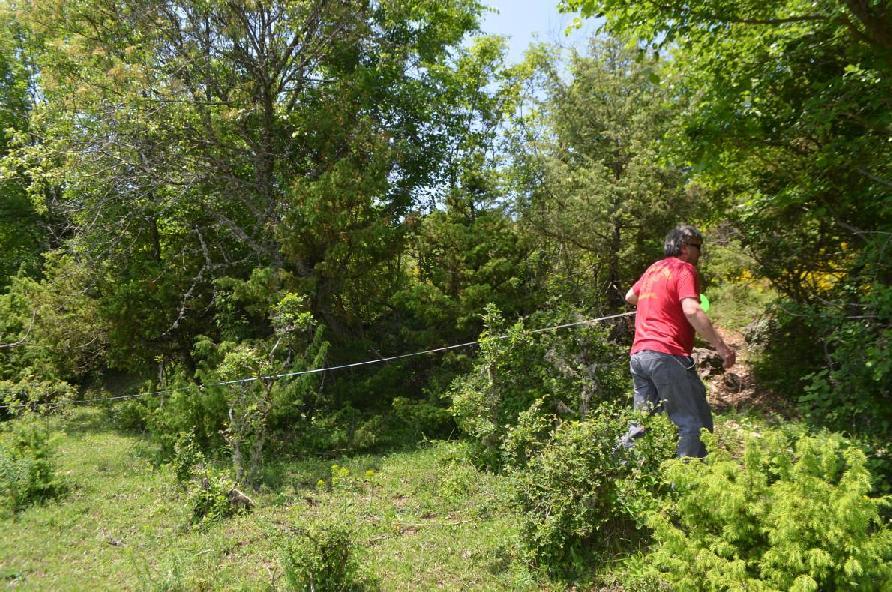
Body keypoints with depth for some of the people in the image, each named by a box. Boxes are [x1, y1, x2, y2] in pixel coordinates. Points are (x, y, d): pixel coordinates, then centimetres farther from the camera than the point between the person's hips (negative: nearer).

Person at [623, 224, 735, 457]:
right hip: (667, 355, -8)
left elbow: (630, 297, 36)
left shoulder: (653, 268, 20)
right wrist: (721, 346, -19)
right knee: (696, 424, -2)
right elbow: (691, 310, -19)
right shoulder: (684, 269, -3)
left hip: (638, 354, 8)